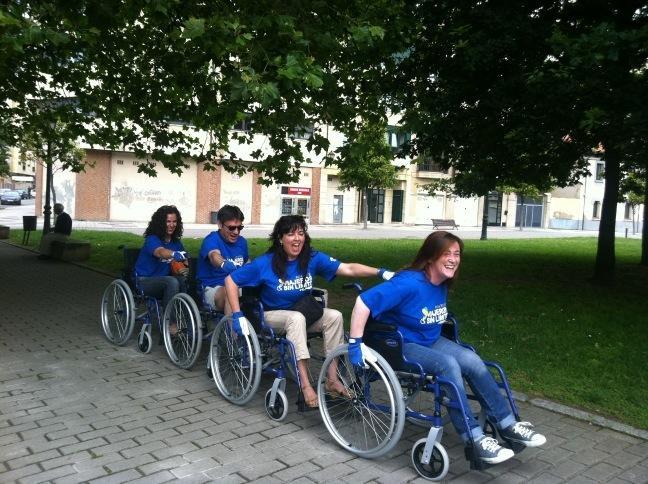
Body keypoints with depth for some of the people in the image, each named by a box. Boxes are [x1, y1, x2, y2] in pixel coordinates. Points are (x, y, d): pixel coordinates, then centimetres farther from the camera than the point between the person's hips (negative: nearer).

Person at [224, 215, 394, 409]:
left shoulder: (313, 258, -8)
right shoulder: (265, 263, -14)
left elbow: (348, 269, -17)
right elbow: (230, 280, -10)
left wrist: (380, 272, -30)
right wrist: (237, 315, -17)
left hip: (304, 312, 4)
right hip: (273, 315, -3)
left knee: (334, 316, -23)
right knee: (296, 318, -36)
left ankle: (332, 379, -16)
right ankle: (305, 385, -34)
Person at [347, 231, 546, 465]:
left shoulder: (442, 285, 2)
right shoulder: (409, 283, -25)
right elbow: (363, 301, -31)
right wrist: (355, 343, -32)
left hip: (431, 341, 8)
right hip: (401, 346, -8)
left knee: (473, 361, -14)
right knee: (448, 365, -30)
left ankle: (508, 424, -3)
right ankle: (474, 440, -24)